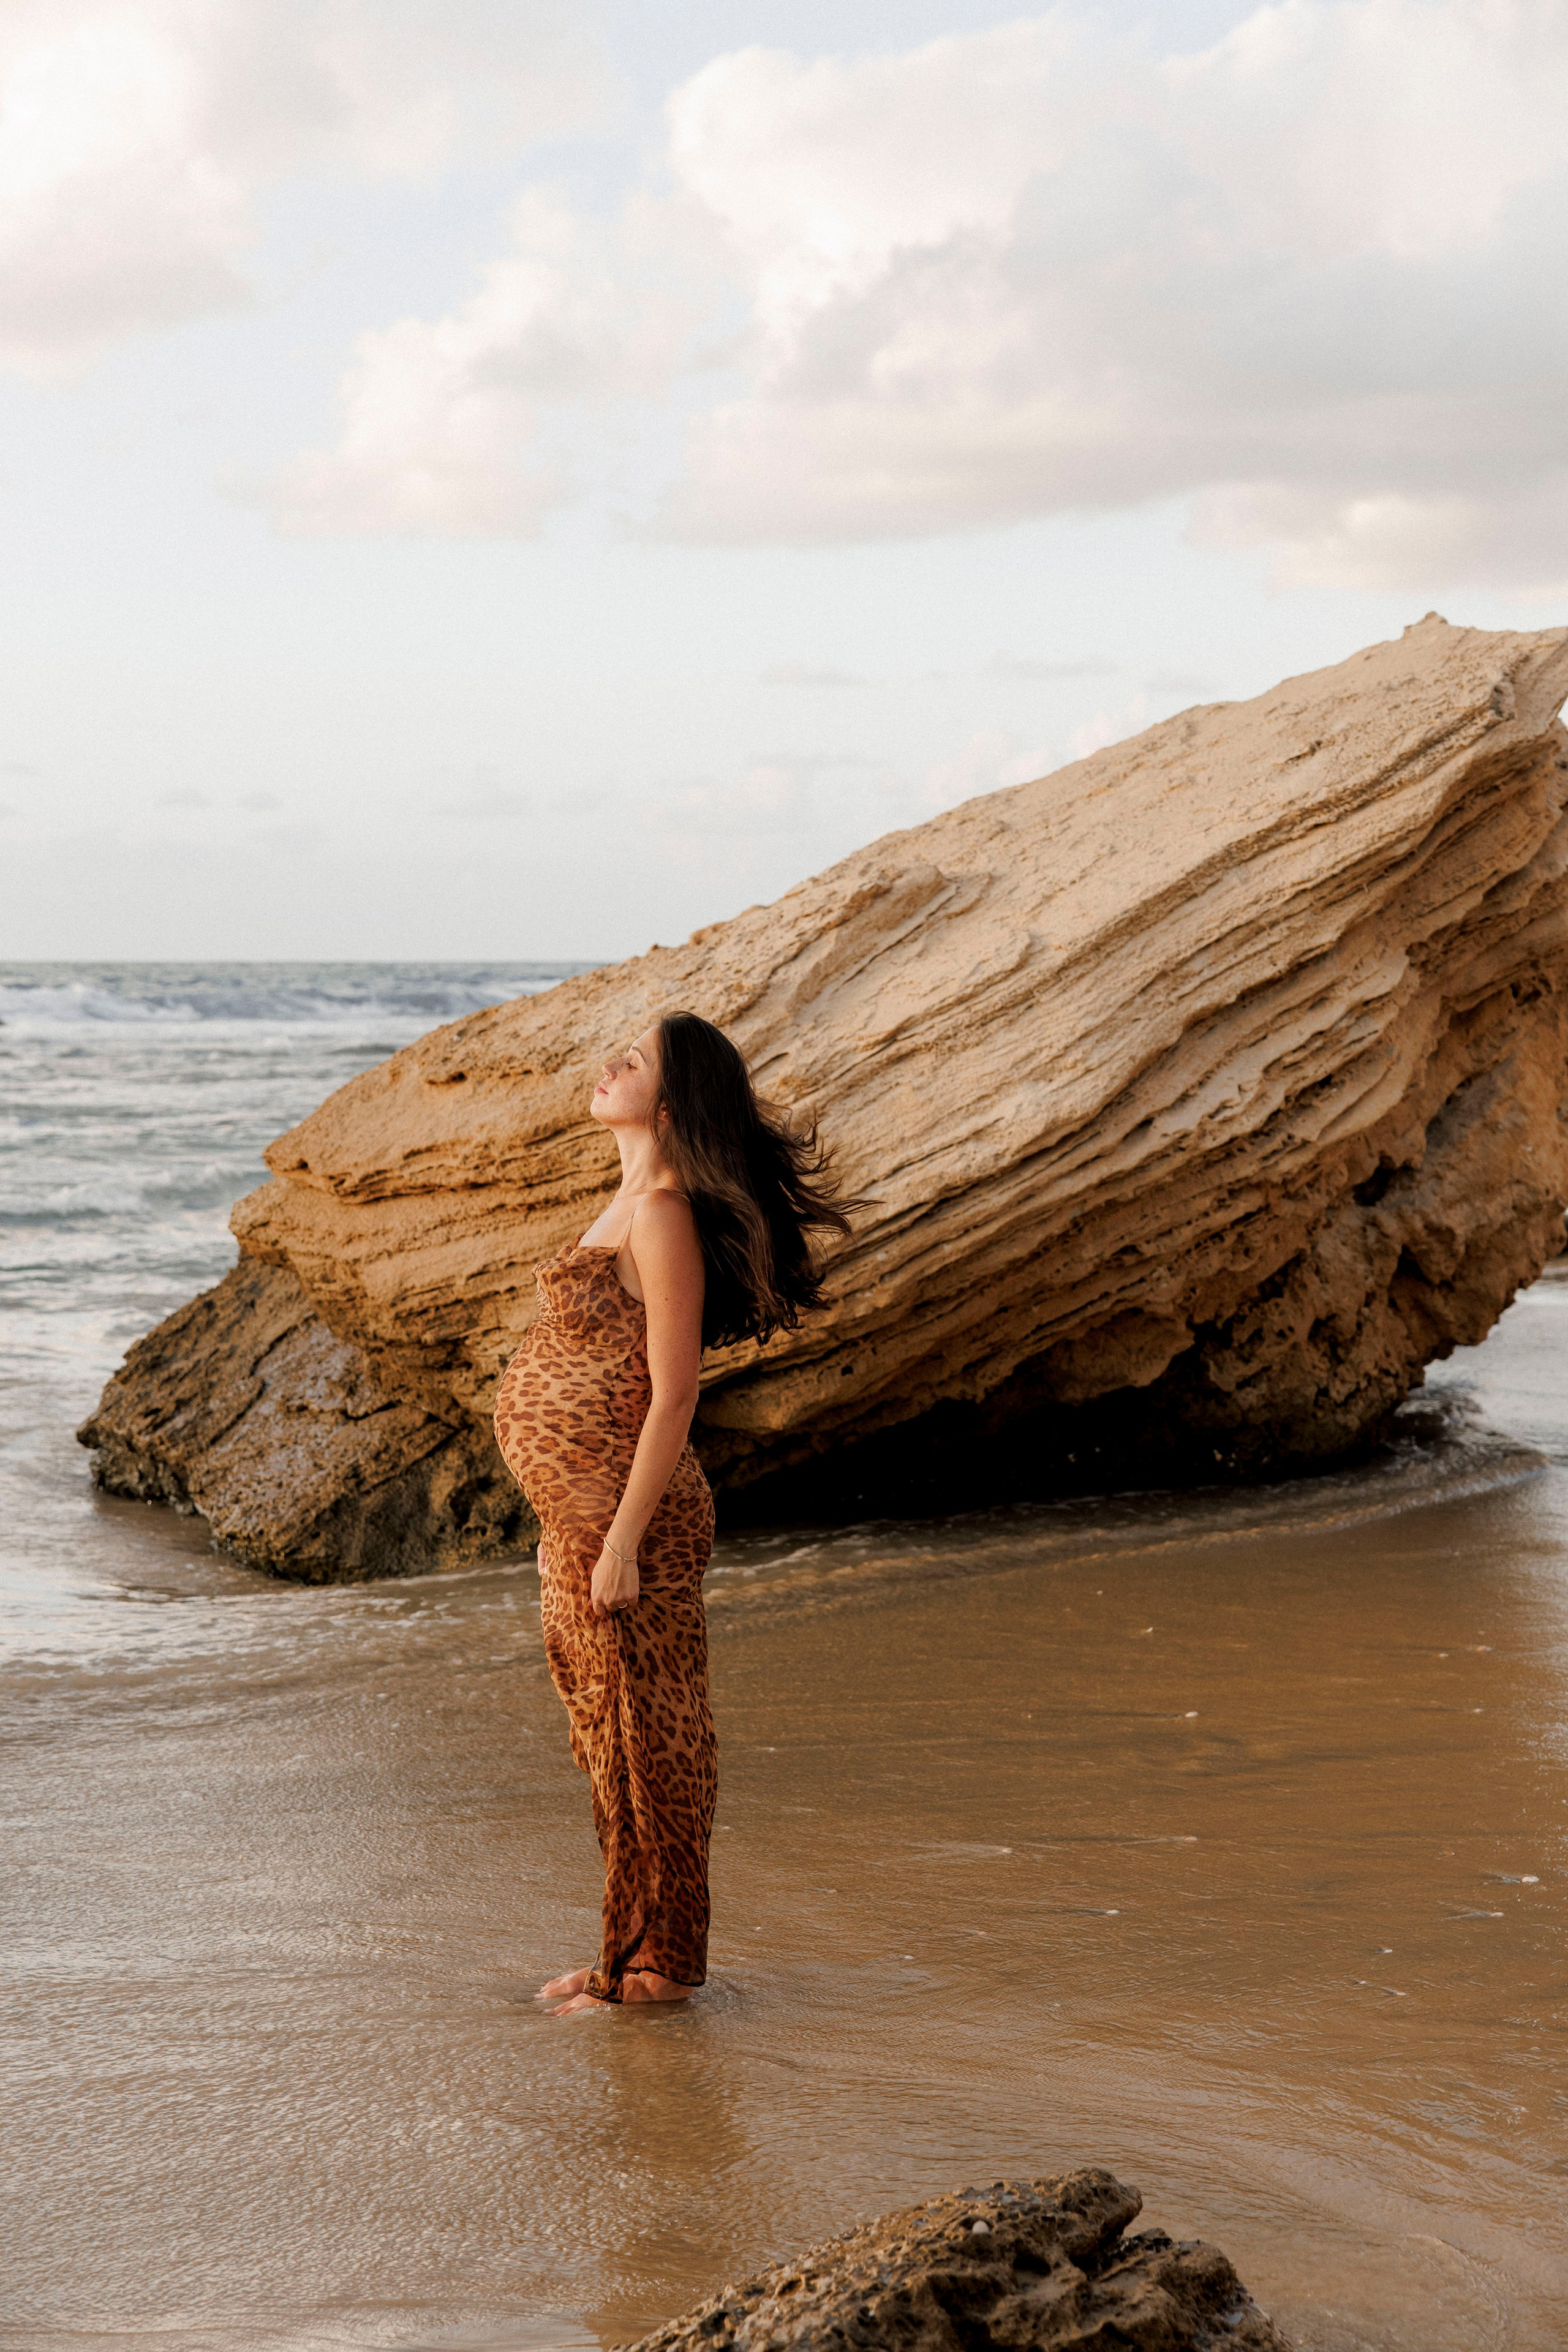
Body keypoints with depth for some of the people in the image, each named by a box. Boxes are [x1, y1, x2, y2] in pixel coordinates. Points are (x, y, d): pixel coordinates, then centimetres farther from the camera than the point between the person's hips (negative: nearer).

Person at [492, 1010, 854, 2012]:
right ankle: (632, 1951, 26)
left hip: (627, 1513, -10)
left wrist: (622, 1539, -21)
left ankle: (657, 1963, 11)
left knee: (641, 1737, 1)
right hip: (582, 1511, 10)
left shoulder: (664, 1214, -17)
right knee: (612, 1738, 16)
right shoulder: (635, 1200, 13)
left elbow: (672, 1393, -20)